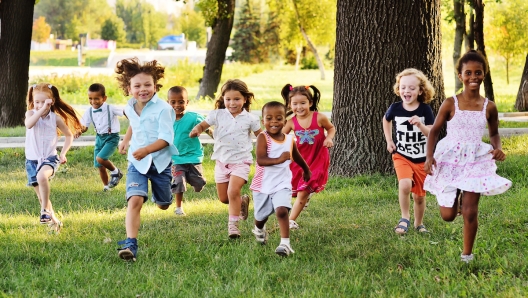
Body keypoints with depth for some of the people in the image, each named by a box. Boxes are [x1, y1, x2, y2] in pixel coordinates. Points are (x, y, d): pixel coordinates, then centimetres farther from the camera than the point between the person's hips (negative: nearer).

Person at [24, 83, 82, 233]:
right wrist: (42, 109, -33)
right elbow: (28, 124, -29)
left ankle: (45, 210, -24)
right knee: (41, 196, 8)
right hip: (32, 159, 2)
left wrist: (63, 153, 2)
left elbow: (69, 135, 12)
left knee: (42, 176, -36)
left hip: (50, 158, -2)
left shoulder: (55, 118, -2)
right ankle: (54, 221, 26)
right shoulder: (31, 113, -4)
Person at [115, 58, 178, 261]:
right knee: (135, 200, -21)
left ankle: (160, 192, 57)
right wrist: (126, 140, 18)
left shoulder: (162, 109, -19)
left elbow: (166, 138, -26)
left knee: (163, 205, 18)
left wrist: (147, 150, -39)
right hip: (137, 163, 2)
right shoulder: (130, 108, 0)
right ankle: (130, 244, -27)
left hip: (160, 161, -2)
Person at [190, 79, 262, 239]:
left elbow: (261, 136, 6)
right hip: (221, 161, 3)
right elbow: (203, 125, -1)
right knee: (223, 198, 11)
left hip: (240, 161, -3)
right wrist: (196, 130, -24)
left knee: (233, 191, -21)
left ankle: (233, 224, -11)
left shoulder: (249, 119, -4)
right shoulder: (218, 115, -2)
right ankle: (242, 201, 41)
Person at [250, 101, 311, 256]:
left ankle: (285, 243, -21)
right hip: (263, 185, -1)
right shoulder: (263, 137, -15)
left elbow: (297, 157, 21)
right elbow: (260, 160, -28)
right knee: (261, 215, 17)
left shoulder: (290, 140, -1)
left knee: (282, 210, -22)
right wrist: (280, 159, -41)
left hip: (282, 184, 1)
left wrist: (306, 171, 37)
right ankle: (259, 230, 51)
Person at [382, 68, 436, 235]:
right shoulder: (395, 108, -7)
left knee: (419, 196, 11)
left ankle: (419, 224, 35)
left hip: (422, 159, 0)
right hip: (401, 156, 0)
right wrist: (389, 140, 9)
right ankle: (404, 218, -8)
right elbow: (386, 120, 17)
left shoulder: (425, 109, -11)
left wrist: (420, 125, -33)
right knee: (405, 185, -28)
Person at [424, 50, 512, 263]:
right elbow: (434, 131, -1)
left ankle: (467, 255, 14)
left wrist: (498, 148, -7)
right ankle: (456, 196, 41)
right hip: (449, 159, 0)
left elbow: (494, 134, 14)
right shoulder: (450, 104, -7)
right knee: (447, 215, 4)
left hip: (475, 160, 1)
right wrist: (429, 157, -14)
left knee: (470, 212, -5)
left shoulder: (489, 107, -1)